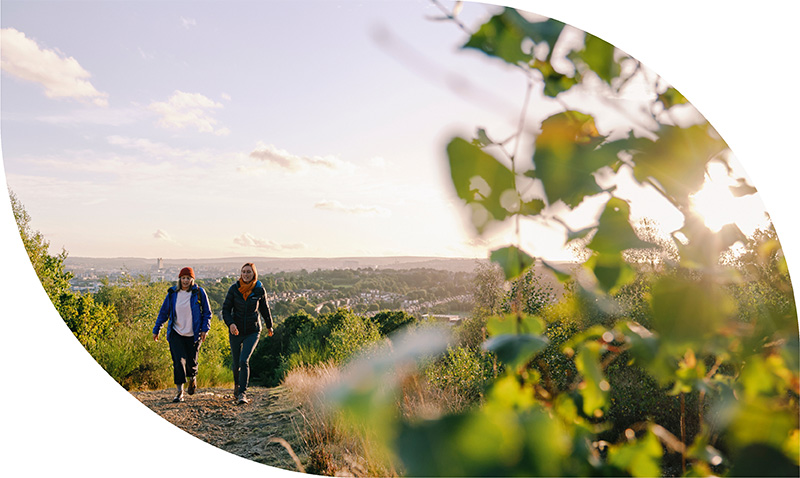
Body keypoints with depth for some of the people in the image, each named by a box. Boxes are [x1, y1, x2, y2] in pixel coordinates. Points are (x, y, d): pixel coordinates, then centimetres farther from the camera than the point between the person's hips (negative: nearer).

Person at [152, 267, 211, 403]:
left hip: (193, 334, -1)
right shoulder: (172, 293, 1)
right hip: (176, 333, 1)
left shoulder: (199, 292, -4)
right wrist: (156, 330, 10)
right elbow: (163, 312, 10)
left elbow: (207, 313, 2)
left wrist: (205, 329, -8)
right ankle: (180, 392, -1)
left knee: (191, 361, 4)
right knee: (178, 361, -9)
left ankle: (192, 379, 38)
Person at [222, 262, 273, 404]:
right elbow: (226, 309, -7)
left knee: (244, 361, -19)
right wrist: (230, 324, -26)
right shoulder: (234, 289, -8)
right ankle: (237, 384, 43)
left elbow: (264, 308, 8)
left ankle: (242, 393, -11)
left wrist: (269, 326, 20)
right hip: (236, 331, 1)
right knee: (236, 363, 13)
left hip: (253, 332, -1)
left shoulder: (259, 290, -7)